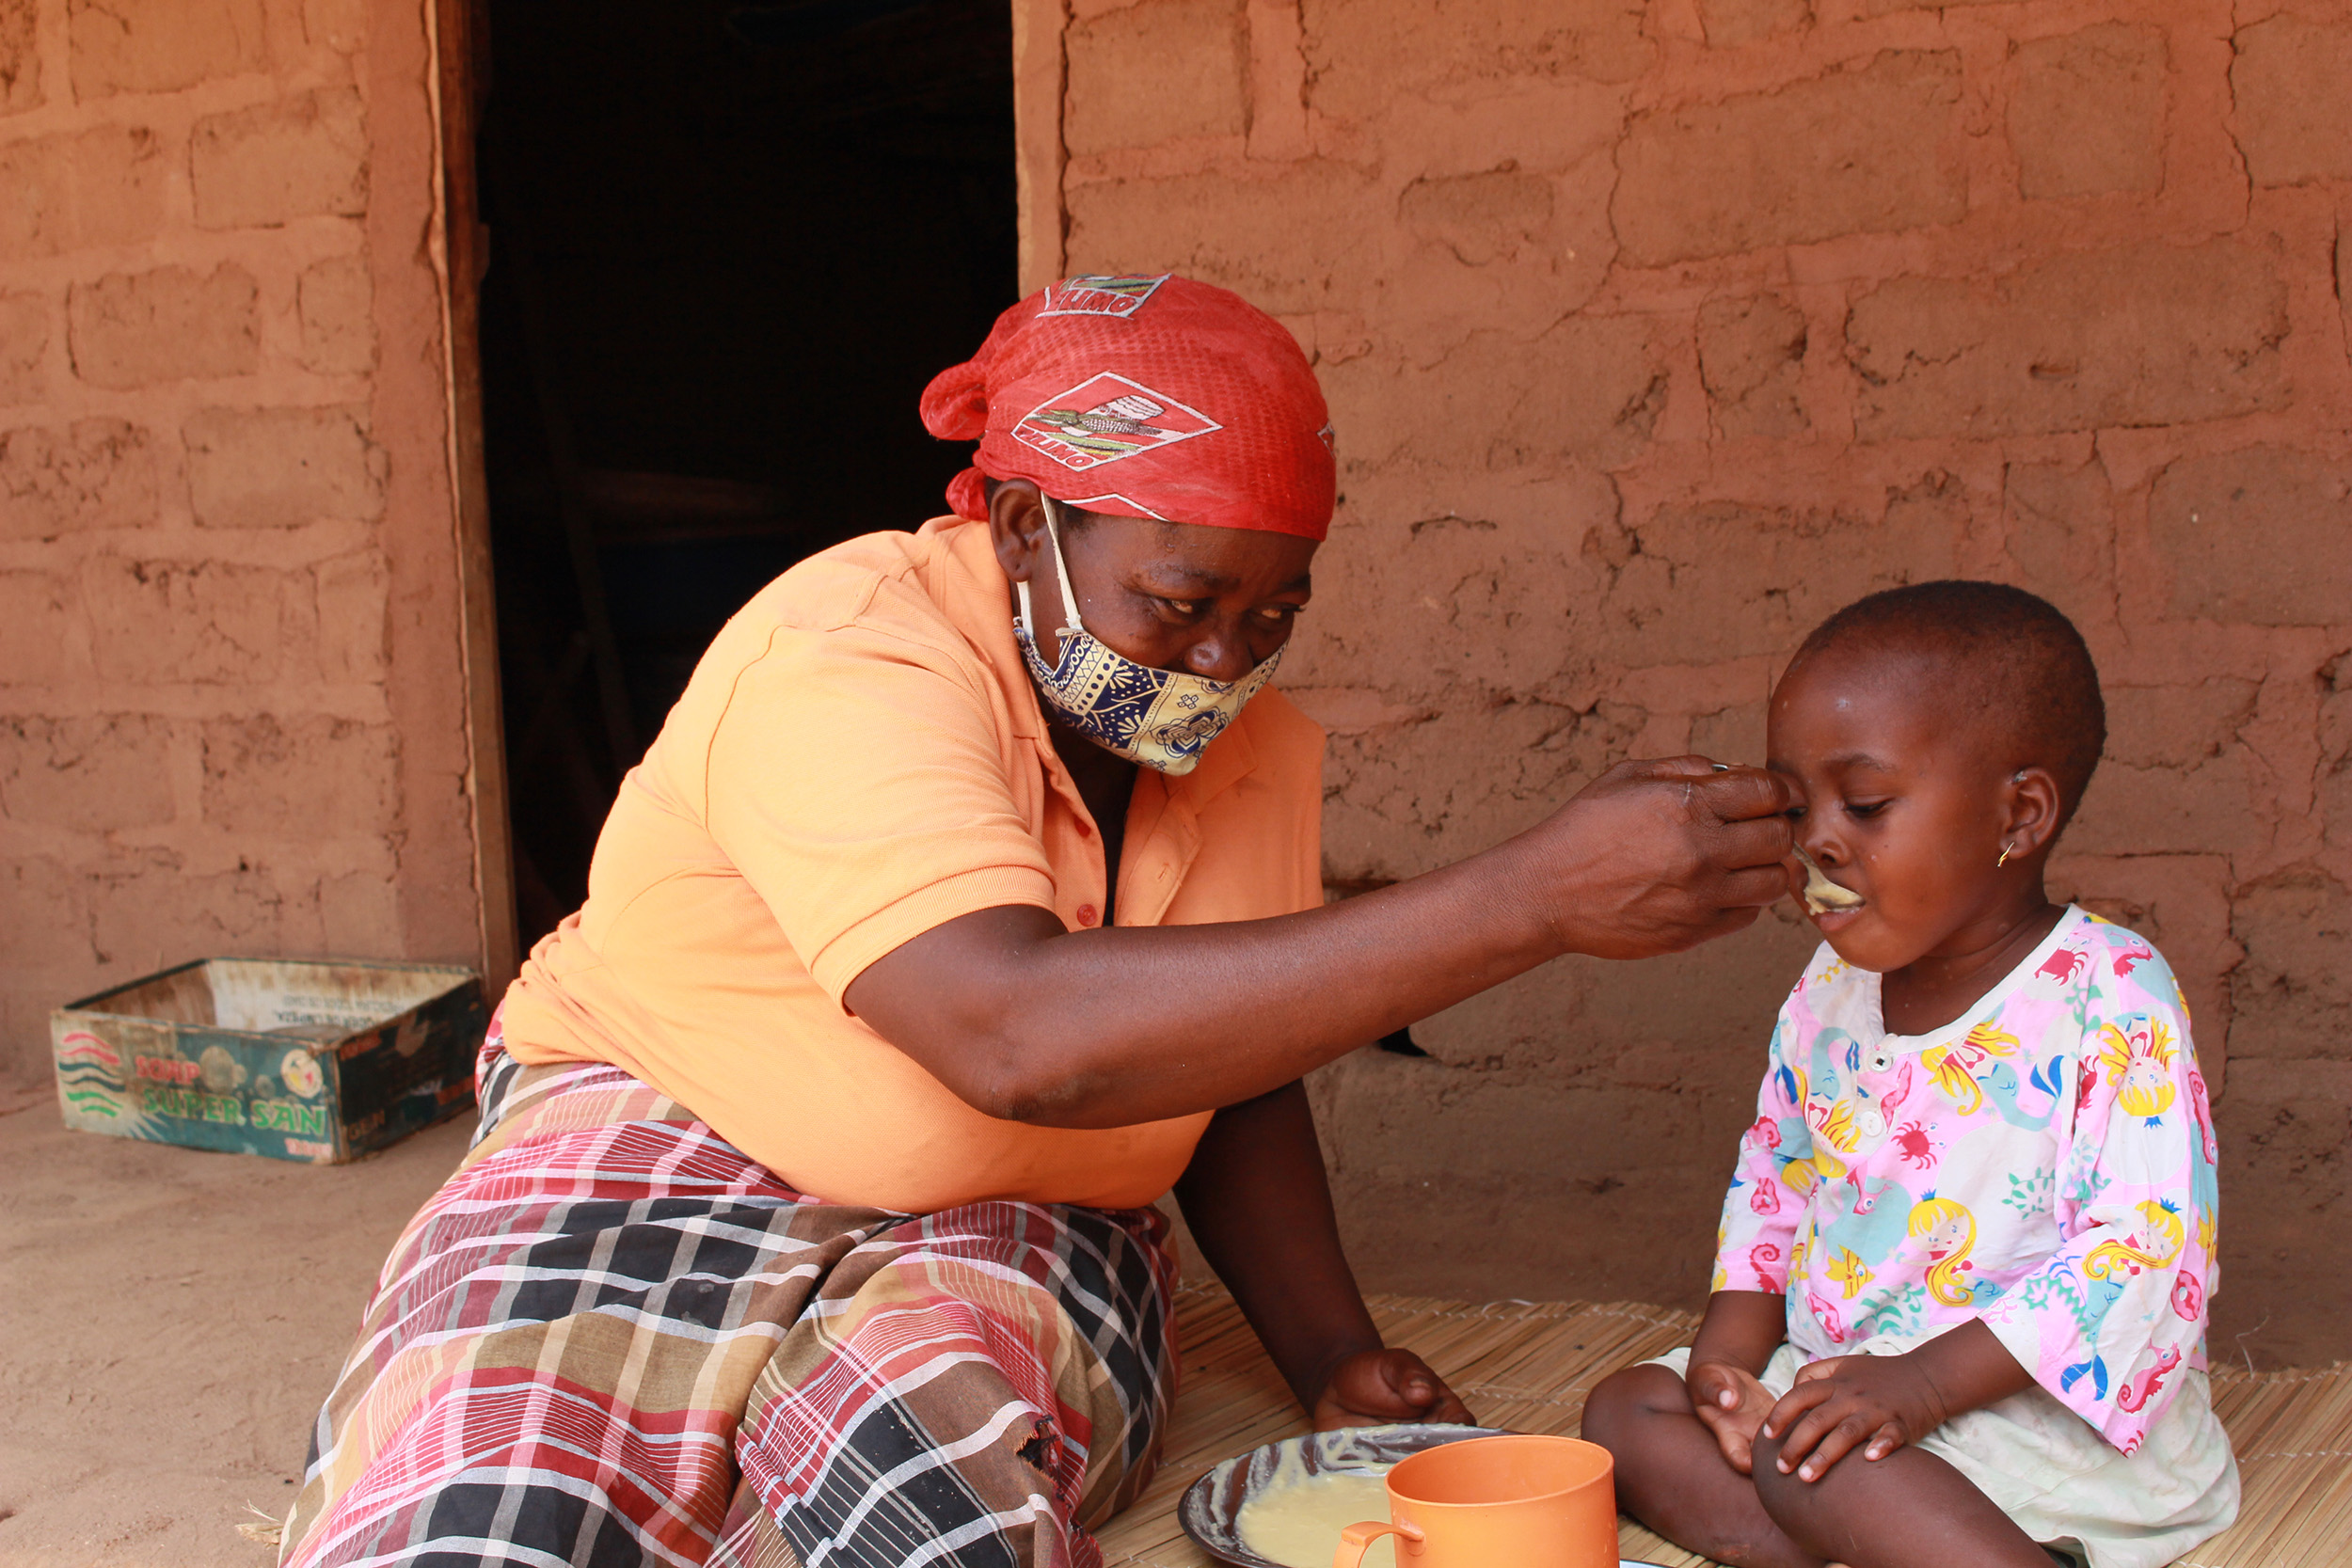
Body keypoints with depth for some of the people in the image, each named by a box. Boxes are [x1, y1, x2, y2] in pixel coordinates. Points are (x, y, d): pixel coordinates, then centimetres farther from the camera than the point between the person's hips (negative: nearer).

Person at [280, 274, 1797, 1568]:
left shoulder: (1256, 747, -1)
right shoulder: (848, 669, -25)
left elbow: (1232, 1075, 13)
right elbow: (1022, 1034, -42)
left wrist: (1331, 1355, -5)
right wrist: (1537, 897, -45)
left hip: (1016, 1230, 5)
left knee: (922, 1438, -31)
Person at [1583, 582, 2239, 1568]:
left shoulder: (2112, 1002, -16)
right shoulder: (1829, 992, 6)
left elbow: (2143, 1251, -21)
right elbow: (1773, 1178, 16)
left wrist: (1925, 1381, -28)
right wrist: (1732, 1350, -2)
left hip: (2045, 1404, -8)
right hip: (1836, 1371, 8)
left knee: (1809, 1464, -31)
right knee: (1623, 1412, -7)